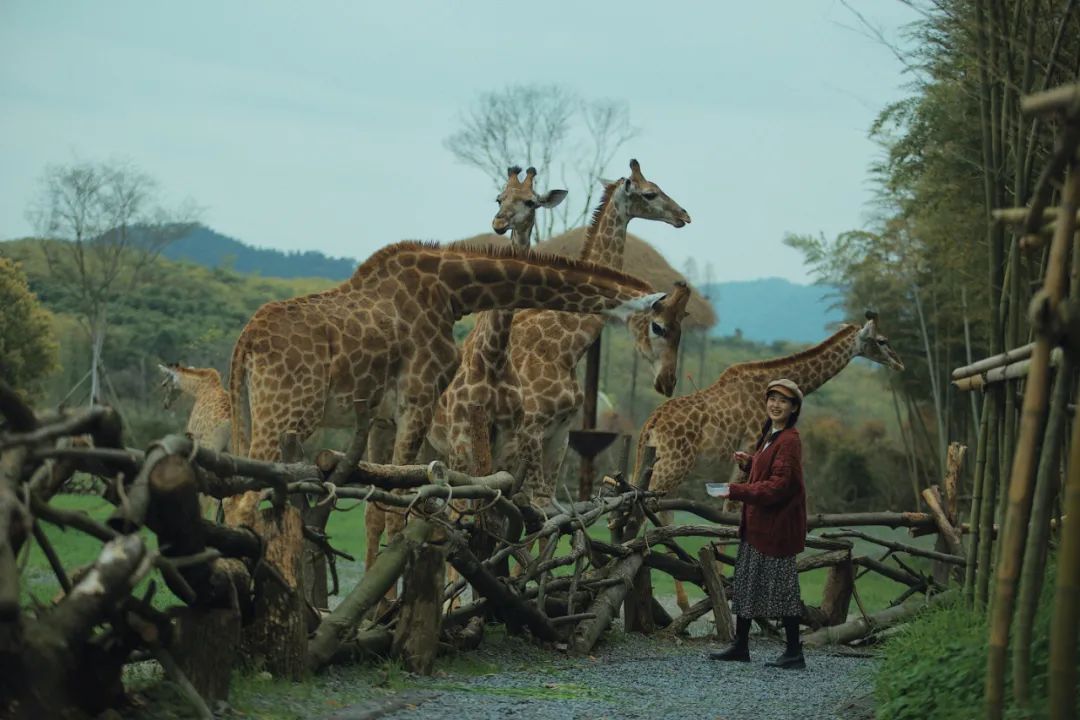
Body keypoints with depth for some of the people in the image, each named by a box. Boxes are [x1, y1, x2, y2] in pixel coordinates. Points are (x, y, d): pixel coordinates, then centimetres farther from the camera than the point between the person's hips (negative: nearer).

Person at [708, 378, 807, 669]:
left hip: (777, 525, -10)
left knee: (781, 585, -3)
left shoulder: (789, 441, -18)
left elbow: (778, 486, -23)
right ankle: (740, 646, 25)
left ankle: (795, 653, 6)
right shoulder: (770, 435, 12)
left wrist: (736, 491, -24)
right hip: (758, 523, 10)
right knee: (746, 581, 15)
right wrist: (749, 462, 6)